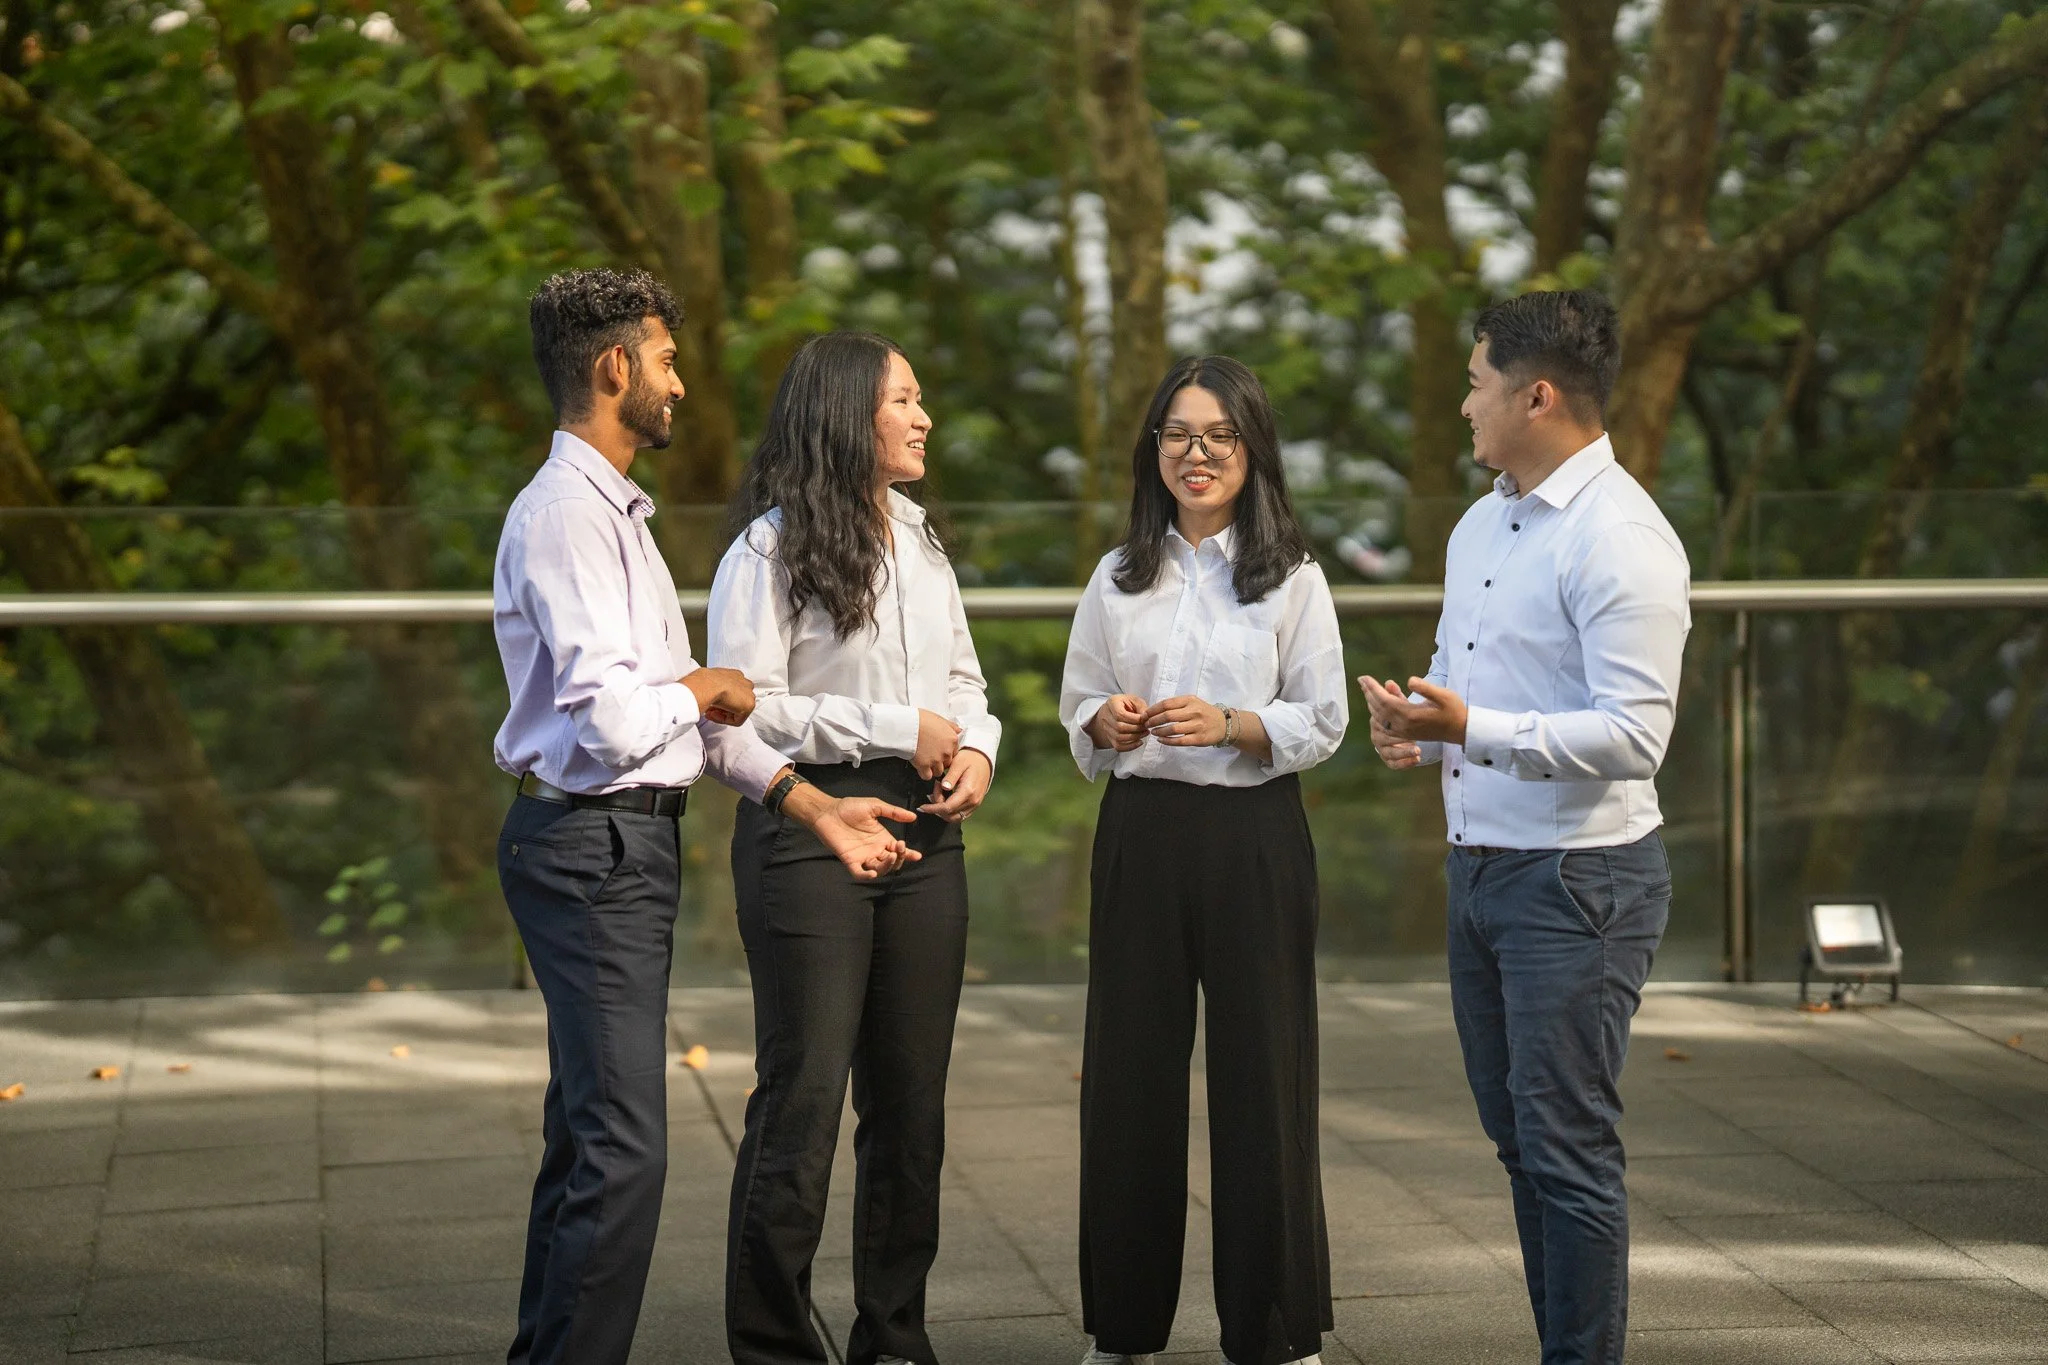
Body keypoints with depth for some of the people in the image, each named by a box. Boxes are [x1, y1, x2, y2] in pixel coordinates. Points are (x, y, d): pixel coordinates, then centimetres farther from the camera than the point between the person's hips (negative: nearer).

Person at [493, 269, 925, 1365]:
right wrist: (697, 690, -5)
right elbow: (609, 720, -25)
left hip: (628, 844, 11)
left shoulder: (616, 511, 18)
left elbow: (699, 712, 17)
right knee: (624, 1147, -11)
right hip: (591, 848, -11)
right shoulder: (567, 515, -16)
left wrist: (815, 806, 10)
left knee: (586, 1137, 17)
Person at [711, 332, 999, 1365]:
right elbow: (744, 707, -14)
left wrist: (976, 749, 0)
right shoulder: (770, 552, -7)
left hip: (923, 827, 7)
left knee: (911, 1102, 10)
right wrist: (895, 730, -14)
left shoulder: (919, 542, 16)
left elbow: (963, 677, 22)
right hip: (810, 827, -7)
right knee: (802, 1102, -5)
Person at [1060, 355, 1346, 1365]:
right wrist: (1107, 725, -8)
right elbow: (1077, 715, 14)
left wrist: (1230, 725, -16)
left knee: (1262, 1073, -1)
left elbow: (1322, 723, 0)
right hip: (1140, 832, 2)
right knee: (1130, 1070, 4)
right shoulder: (1117, 579, 10)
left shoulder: (1292, 579, 2)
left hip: (1254, 837, -2)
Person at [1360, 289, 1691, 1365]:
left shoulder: (1620, 538, -16)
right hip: (1480, 867, 9)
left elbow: (1632, 738, -22)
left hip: (1576, 881, -9)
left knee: (1568, 1150, -5)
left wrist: (1472, 728, -27)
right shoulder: (1479, 526, 15)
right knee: (1519, 1140, 15)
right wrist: (1416, 727, 4)